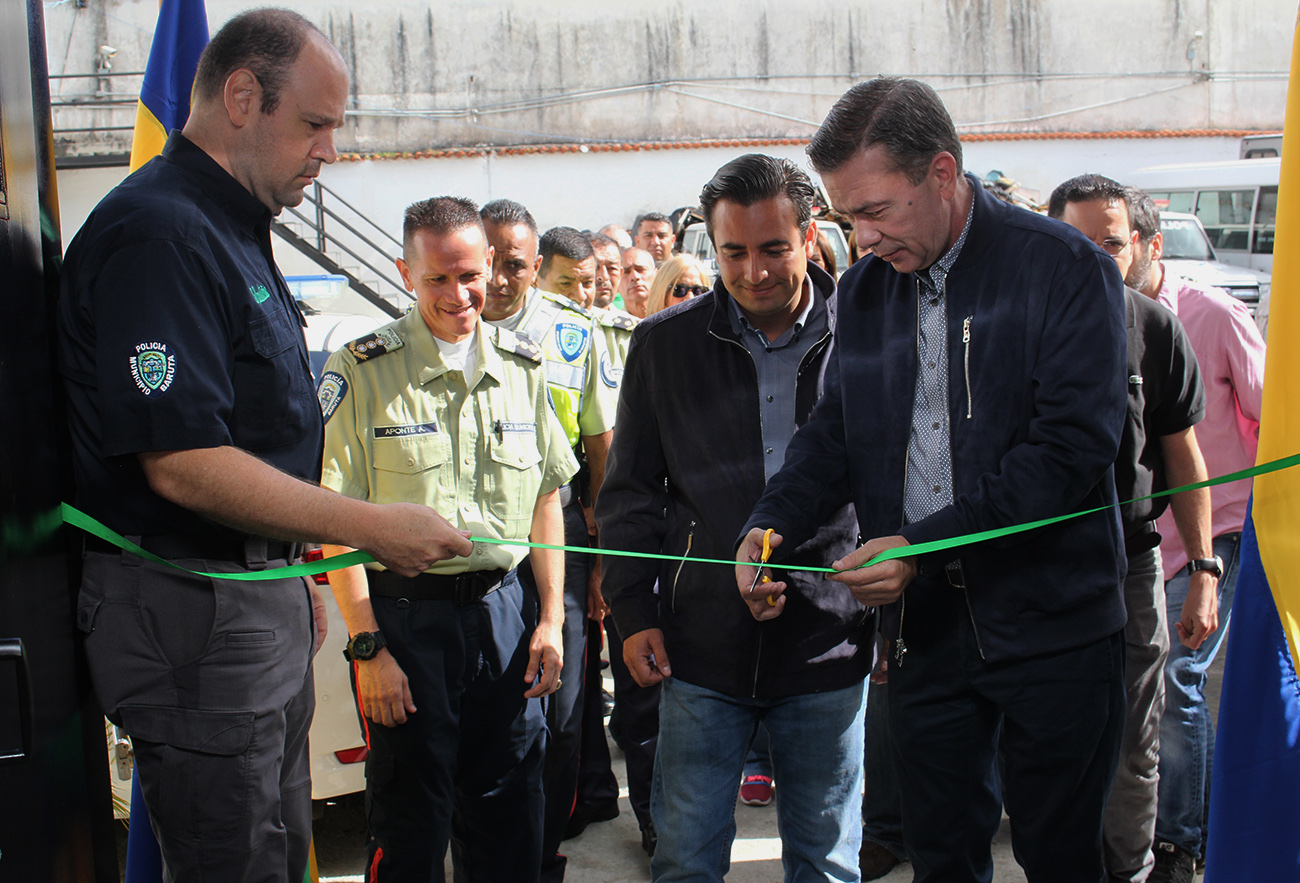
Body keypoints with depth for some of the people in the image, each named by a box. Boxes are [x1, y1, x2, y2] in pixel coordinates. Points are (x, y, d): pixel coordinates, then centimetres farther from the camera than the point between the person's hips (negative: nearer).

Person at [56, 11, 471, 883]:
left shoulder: (234, 230, 15)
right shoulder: (158, 232, -19)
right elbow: (182, 465, -26)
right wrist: (373, 528, -23)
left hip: (260, 600, 10)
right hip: (191, 607, -10)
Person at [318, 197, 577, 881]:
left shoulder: (522, 365, 7)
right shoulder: (361, 372, -6)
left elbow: (545, 499, 12)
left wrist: (549, 619, 6)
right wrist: (367, 646, -12)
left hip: (506, 608, 4)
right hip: (405, 613, -3)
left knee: (509, 824, 13)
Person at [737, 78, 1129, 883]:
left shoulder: (1065, 268, -10)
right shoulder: (865, 288, 7)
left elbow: (1076, 445, -17)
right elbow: (837, 431, 13)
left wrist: (923, 545, -21)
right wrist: (771, 527, -6)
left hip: (1052, 625, -4)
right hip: (926, 626, 5)